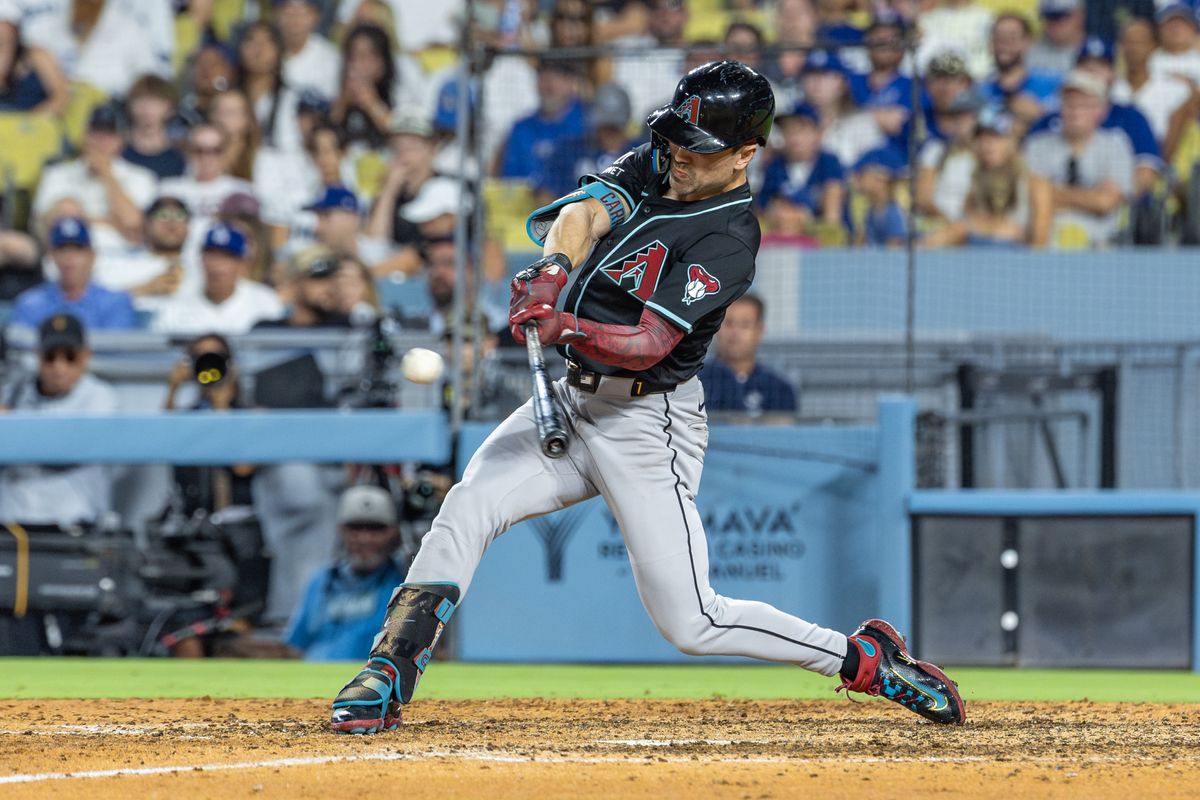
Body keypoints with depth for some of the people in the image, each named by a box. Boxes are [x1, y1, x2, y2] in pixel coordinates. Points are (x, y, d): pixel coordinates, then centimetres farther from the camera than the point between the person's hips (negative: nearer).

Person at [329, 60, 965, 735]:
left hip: (648, 423, -7)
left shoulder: (730, 241, -18)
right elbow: (587, 211, -13)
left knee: (691, 622, -6)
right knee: (467, 507, -14)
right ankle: (387, 682, -12)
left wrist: (563, 329, -44)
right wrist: (553, 269, -35)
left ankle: (865, 659, 9)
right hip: (578, 400, 7)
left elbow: (647, 345, -27)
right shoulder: (654, 166, 5)